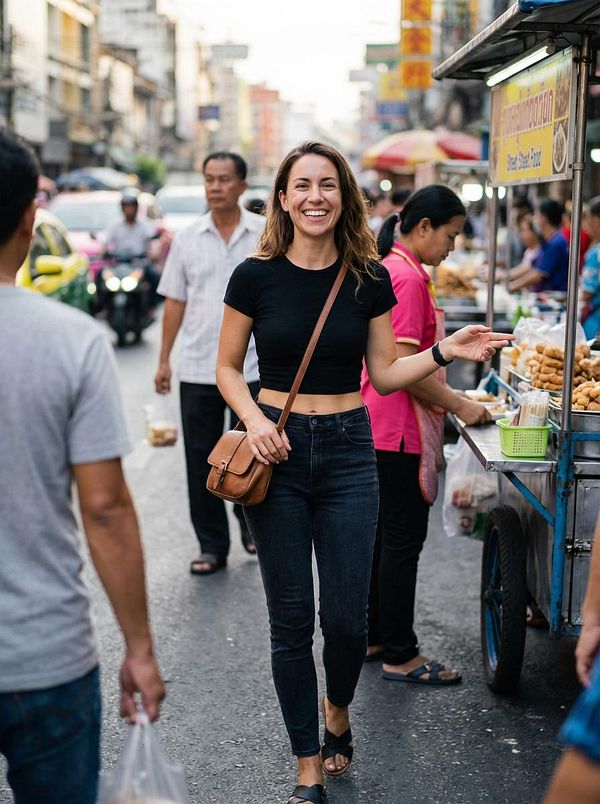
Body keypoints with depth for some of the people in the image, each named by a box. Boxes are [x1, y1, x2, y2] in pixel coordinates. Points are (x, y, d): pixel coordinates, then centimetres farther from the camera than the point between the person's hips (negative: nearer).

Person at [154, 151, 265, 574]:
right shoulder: (187, 239, 5)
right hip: (197, 369, 2)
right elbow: (175, 301, 8)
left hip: (253, 367, -2)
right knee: (202, 460, 5)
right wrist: (164, 359, 5)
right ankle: (212, 546, 16)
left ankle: (252, 525, 33)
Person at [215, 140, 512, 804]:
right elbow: (227, 368, 4)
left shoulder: (369, 278, 0)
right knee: (291, 618, 5)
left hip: (348, 450, 1)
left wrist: (444, 351, -8)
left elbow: (384, 374, 7)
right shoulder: (256, 276, -4)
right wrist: (255, 420, -13)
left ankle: (337, 711, 37)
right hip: (278, 450, -1)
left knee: (346, 615, 3)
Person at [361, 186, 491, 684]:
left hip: (382, 425, 10)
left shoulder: (391, 269, 13)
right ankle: (401, 656, 8)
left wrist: (447, 397, 14)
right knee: (403, 539, -2)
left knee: (386, 535, 17)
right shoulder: (408, 278, -18)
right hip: (399, 431, -10)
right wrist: (459, 406, -12)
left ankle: (375, 637, 27)